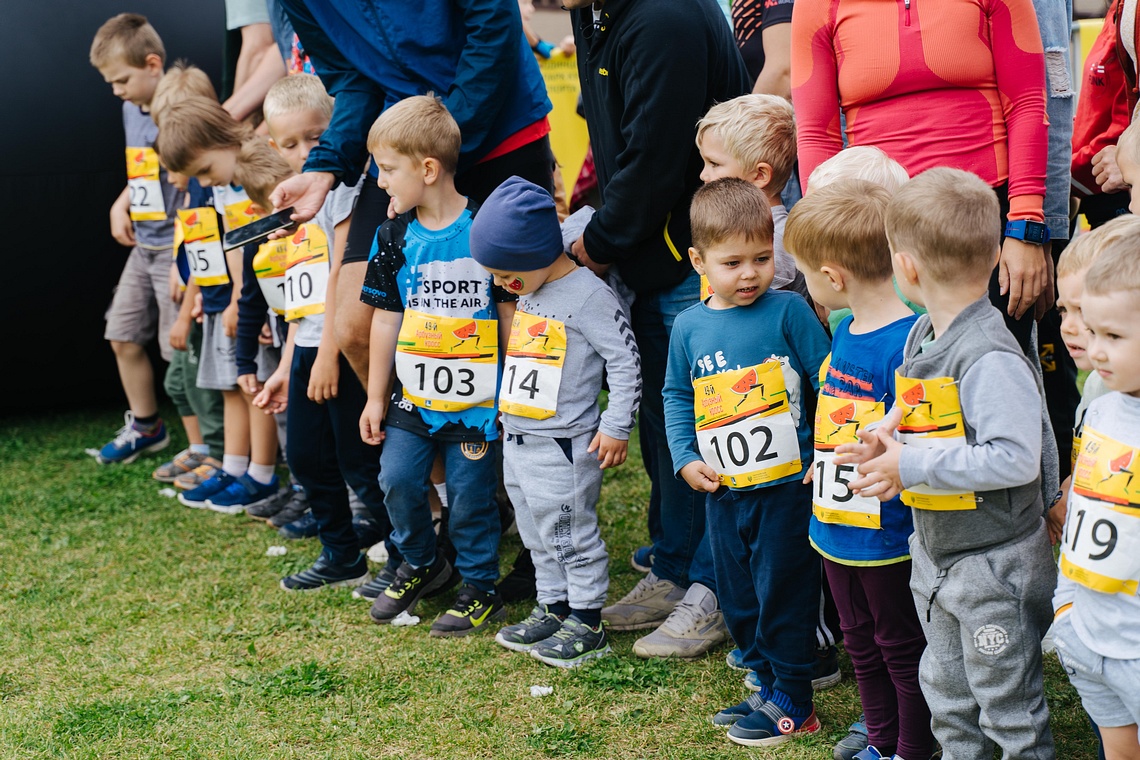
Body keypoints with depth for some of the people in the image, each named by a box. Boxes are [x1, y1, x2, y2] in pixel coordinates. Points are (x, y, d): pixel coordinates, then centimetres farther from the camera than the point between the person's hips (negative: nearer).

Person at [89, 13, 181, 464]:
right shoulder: (131, 111, 10)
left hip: (177, 249, -9)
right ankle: (145, 427, 33)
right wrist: (120, 205, 8)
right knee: (123, 336, 16)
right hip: (143, 248, 9)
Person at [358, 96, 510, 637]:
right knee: (398, 480, 5)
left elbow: (510, 313, -4)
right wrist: (376, 397, 9)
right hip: (413, 395, 5)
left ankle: (481, 589, 20)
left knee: (470, 494, 2)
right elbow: (386, 319, 7)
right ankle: (421, 565, 30)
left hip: (475, 401, -4)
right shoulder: (395, 237, 1)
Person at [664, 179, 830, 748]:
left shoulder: (789, 312, -10)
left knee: (783, 596, 2)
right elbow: (676, 395, 14)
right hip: (724, 493, 5)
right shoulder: (690, 326, 3)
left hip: (787, 487, -5)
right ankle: (770, 686, 33)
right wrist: (686, 459, 4)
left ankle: (793, 706, 16)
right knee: (738, 600, 15)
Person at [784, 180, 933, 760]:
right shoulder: (846, 329, 4)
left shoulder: (906, 344, -24)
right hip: (838, 529, 9)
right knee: (860, 642, 22)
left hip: (890, 535, -9)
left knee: (902, 647, 11)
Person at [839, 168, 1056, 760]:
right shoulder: (922, 335, 3)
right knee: (945, 690, 24)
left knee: (1007, 702, 6)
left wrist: (913, 465, -27)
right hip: (934, 551, 9)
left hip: (994, 562, -9)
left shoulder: (990, 358, -27)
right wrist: (888, 443, -4)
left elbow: (1014, 460, -32)